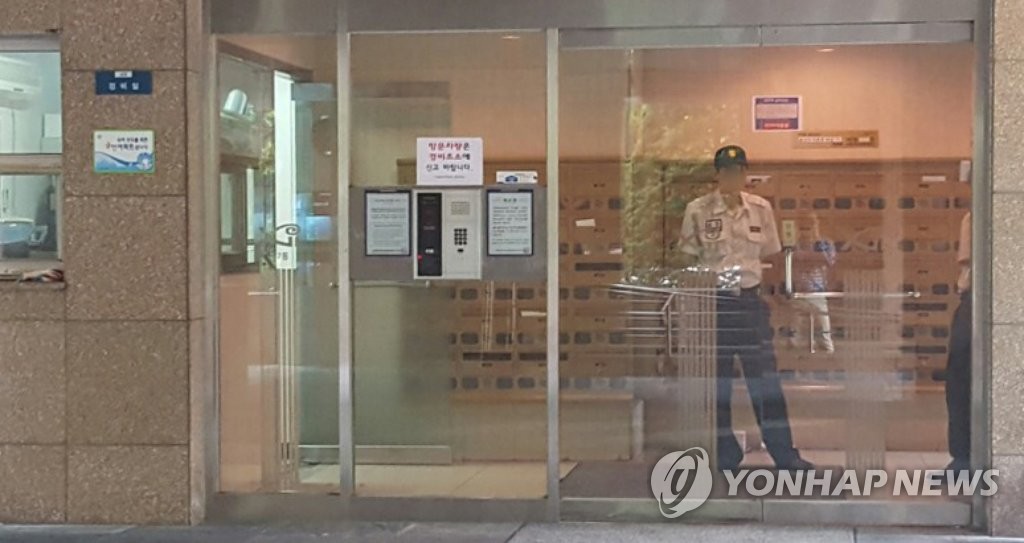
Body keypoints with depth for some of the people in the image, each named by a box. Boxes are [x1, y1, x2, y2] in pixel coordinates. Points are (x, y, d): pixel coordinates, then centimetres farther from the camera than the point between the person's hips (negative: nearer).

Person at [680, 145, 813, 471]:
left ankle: (784, 453, 10)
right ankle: (725, 454, 16)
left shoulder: (760, 209, 2)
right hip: (713, 300, -2)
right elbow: (689, 260, 0)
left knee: (765, 377, 3)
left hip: (749, 299, 2)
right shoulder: (698, 211, -5)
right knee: (718, 380, 5)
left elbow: (769, 255, 11)